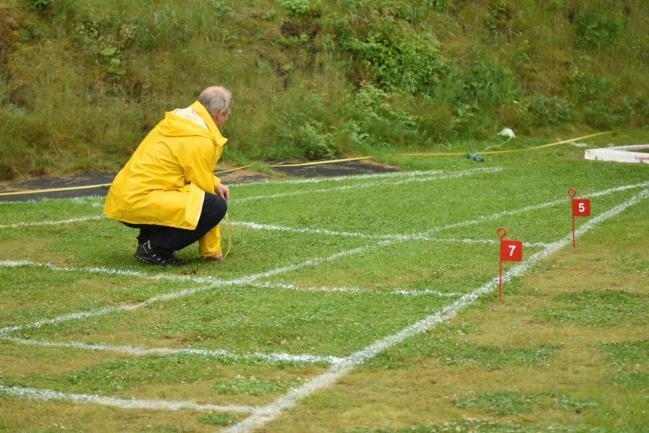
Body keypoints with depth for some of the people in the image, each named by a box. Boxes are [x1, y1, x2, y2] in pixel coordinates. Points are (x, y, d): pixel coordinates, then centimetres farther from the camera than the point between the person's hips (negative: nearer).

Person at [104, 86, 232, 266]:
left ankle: (148, 239, 14)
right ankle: (155, 248, -9)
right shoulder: (200, 141, -13)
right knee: (217, 205, -16)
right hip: (140, 202, -10)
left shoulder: (180, 120, 13)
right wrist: (211, 249, 2)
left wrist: (215, 184, 18)